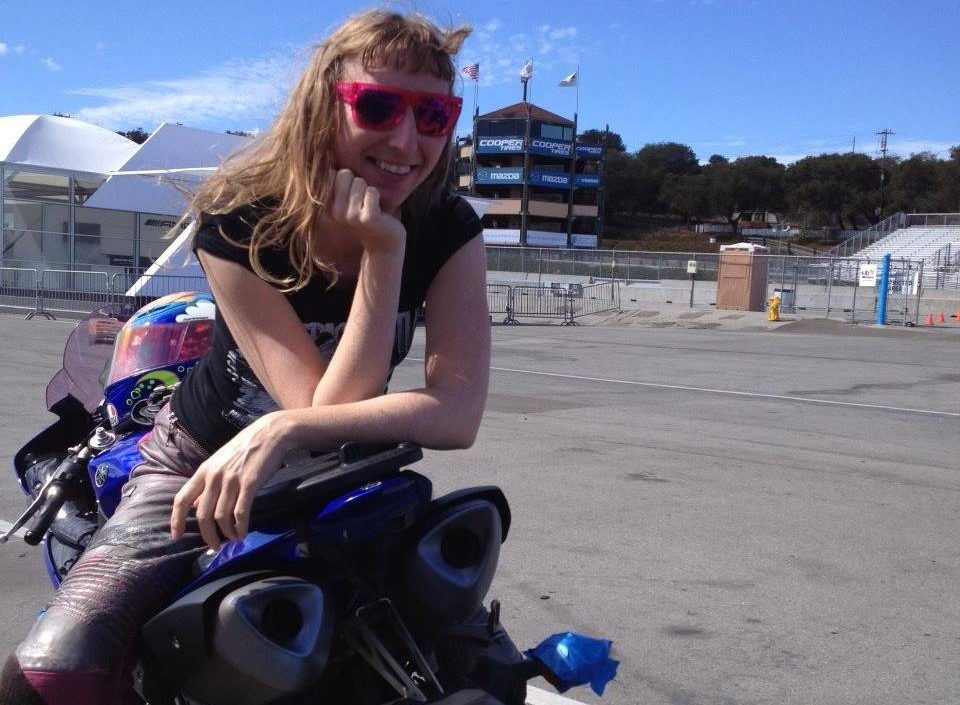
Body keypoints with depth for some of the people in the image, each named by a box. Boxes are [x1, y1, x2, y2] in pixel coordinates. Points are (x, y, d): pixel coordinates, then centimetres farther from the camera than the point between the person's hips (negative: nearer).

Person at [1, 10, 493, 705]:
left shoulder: (451, 229, -15)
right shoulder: (240, 220, -23)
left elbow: (459, 411, -28)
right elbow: (328, 407, -28)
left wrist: (284, 431, -39)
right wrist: (383, 251, -36)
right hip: (202, 459, -2)